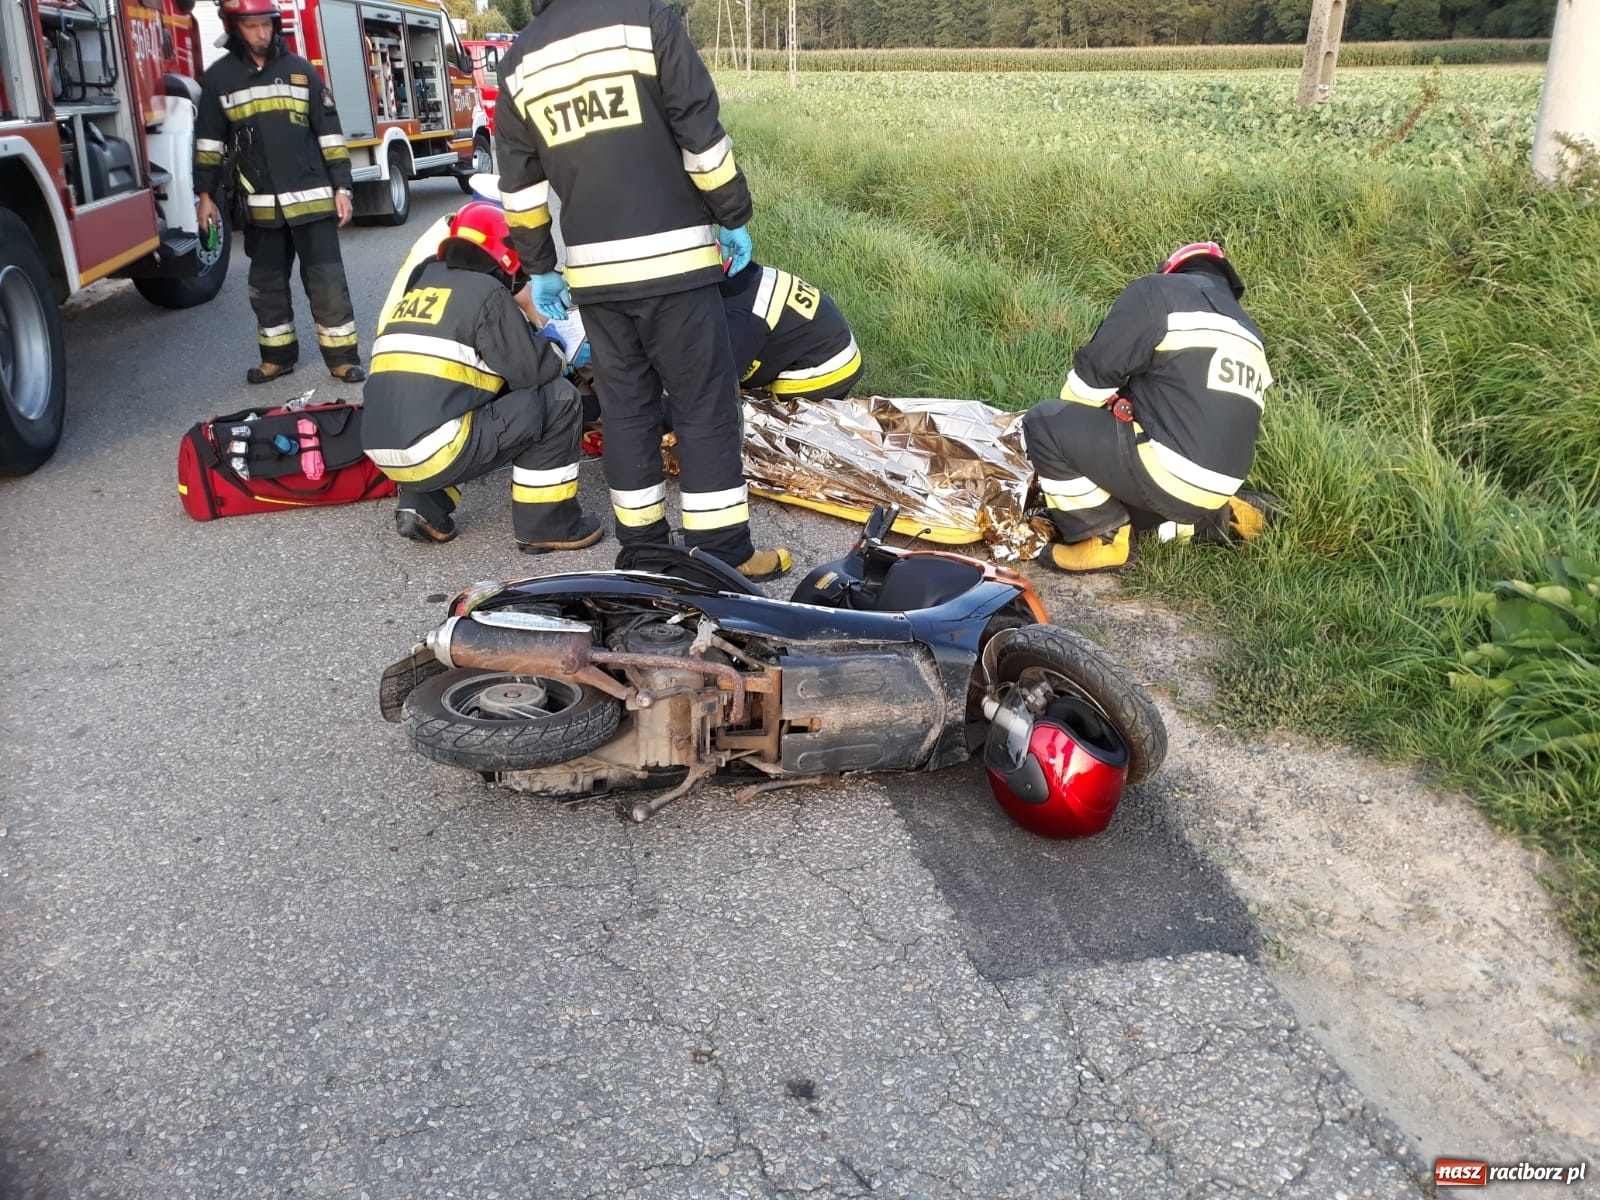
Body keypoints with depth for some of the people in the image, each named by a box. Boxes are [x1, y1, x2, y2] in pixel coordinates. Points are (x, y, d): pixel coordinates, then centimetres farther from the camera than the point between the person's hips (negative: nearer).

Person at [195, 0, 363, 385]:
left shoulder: (300, 69, 4)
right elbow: (209, 141, 8)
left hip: (311, 197, -2)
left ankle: (342, 356, 4)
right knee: (267, 283, 10)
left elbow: (329, 132, 4)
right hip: (261, 203, 2)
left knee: (326, 280, -3)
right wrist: (206, 194, 4)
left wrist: (341, 187, -2)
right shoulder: (218, 77, 5)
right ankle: (278, 355, 22)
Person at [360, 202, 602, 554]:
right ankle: (547, 525, 6)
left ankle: (424, 508, 18)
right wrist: (553, 344, 19)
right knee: (558, 399, 1)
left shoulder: (422, 282, 20)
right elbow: (531, 372, -4)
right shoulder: (487, 292, -1)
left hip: (383, 453, 8)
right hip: (435, 453, -7)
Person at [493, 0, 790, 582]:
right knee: (704, 406, 1)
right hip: (672, 259, -4)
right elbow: (701, 131, -7)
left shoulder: (519, 60, 11)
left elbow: (520, 182, 13)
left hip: (594, 270, 5)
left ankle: (641, 544, 18)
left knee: (626, 407, 13)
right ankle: (724, 552, 4)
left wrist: (539, 268, 22)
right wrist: (733, 217, 3)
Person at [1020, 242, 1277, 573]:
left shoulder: (1157, 292, 1)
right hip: (1215, 490, 9)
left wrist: (1073, 425, 13)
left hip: (1167, 474, -9)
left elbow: (1096, 370, -6)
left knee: (1043, 424, -2)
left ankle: (1105, 539, 1)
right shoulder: (1247, 334, 25)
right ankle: (1218, 517, 16)